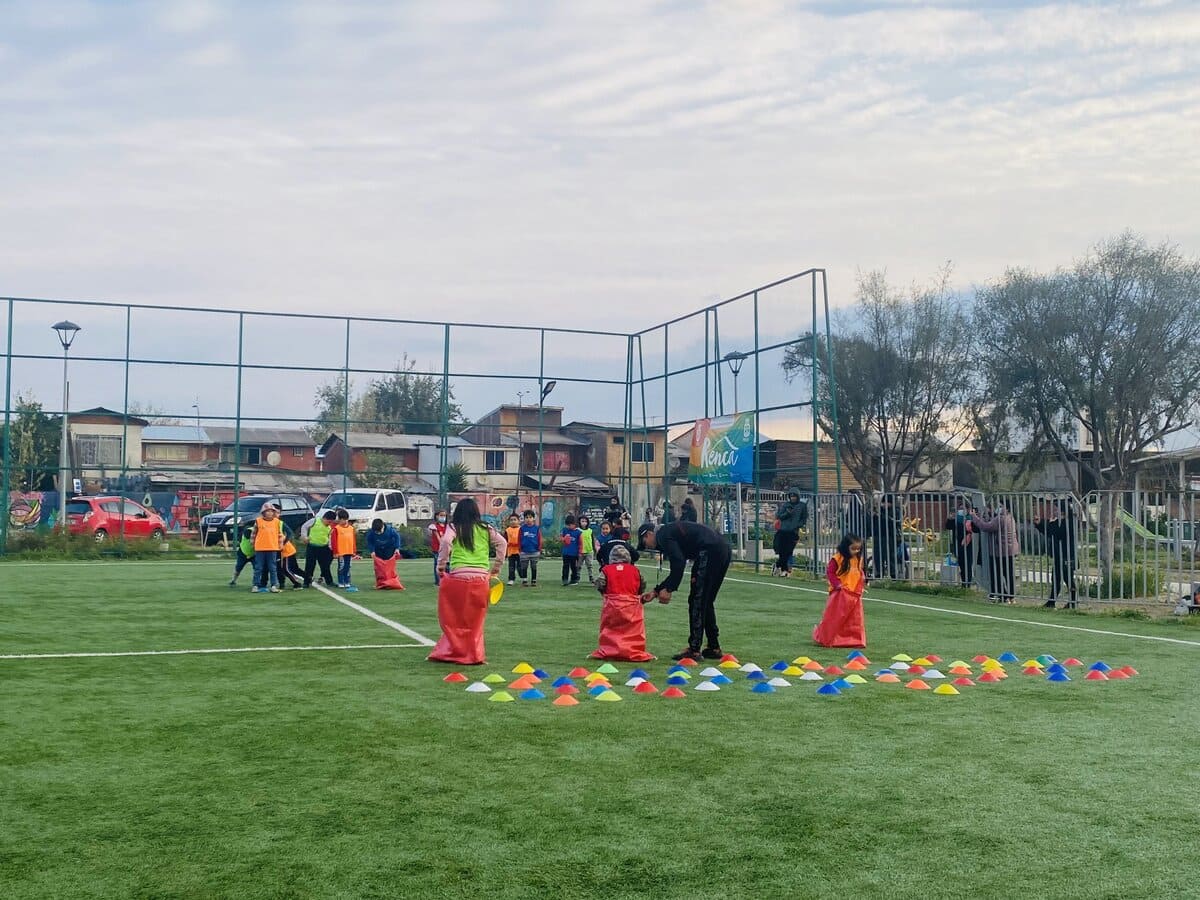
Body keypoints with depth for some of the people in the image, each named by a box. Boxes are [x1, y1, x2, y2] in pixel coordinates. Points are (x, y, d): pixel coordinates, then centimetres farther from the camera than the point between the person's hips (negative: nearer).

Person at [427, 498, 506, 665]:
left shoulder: (454, 528, 5)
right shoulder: (485, 529, 13)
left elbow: (446, 542, -12)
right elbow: (502, 543, 8)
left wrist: (441, 565, -4)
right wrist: (496, 567, 15)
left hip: (458, 577, -3)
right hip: (481, 579, 3)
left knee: (453, 618, 10)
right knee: (475, 621, 14)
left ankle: (454, 652, 10)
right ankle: (474, 655, 16)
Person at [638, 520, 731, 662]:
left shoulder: (663, 535, -1)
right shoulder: (672, 531, 28)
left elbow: (679, 563, -13)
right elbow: (676, 569, 31)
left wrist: (669, 590, -8)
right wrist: (656, 591, 31)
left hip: (710, 551, -10)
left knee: (697, 601, -2)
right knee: (706, 602, 18)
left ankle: (693, 650, -1)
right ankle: (714, 648, 23)